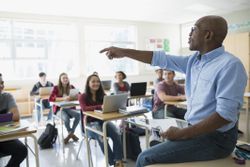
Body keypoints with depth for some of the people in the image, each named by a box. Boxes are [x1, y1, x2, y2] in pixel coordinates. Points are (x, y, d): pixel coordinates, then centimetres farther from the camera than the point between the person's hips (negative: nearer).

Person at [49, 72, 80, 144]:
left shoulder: (71, 87, 6)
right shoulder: (56, 88, -3)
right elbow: (50, 99, -17)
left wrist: (73, 97, -24)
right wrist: (63, 98, -29)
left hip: (70, 108, 3)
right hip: (59, 109, -3)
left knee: (78, 115, -29)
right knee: (66, 118, -35)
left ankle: (70, 134, -8)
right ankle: (72, 134, -4)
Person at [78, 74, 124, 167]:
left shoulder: (102, 95, 10)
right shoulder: (83, 97, -2)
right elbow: (84, 109, -22)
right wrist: (100, 107, -35)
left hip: (103, 121, 4)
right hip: (90, 123, -3)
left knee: (116, 133, -28)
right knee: (101, 137, -35)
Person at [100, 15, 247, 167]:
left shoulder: (230, 65, -20)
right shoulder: (194, 60, 6)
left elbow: (225, 114, -26)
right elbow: (162, 59, 8)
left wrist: (183, 134, -23)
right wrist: (124, 52, 8)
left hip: (215, 138, -8)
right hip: (196, 130, 8)